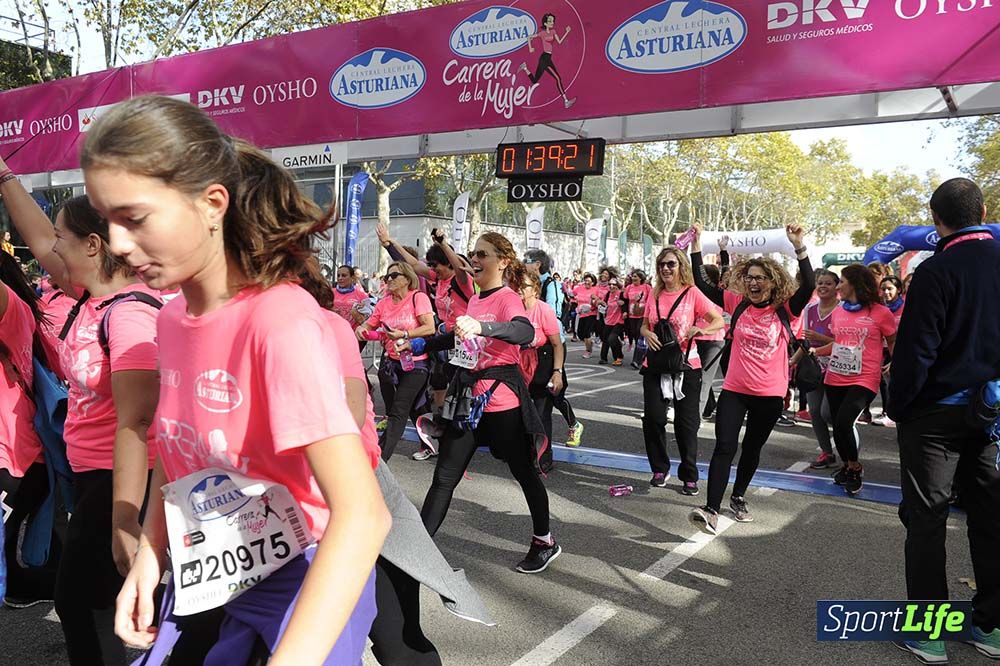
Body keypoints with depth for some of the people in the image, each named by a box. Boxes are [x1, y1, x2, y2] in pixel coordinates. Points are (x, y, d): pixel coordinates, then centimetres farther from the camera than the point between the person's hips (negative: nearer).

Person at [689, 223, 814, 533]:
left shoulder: (785, 310, -5)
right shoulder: (738, 304, 0)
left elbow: (808, 286, -21)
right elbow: (702, 286, -1)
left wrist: (799, 247, -30)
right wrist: (696, 247, -7)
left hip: (770, 395, 0)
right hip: (734, 390, 0)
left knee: (752, 449, 17)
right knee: (725, 448, -10)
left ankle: (739, 497, 38)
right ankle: (712, 510, -14)